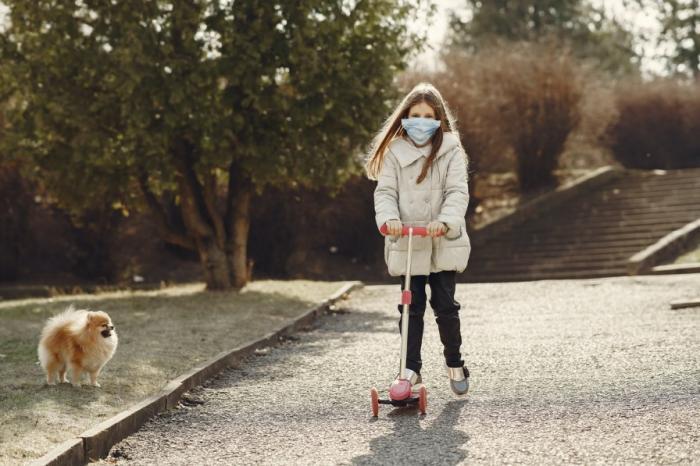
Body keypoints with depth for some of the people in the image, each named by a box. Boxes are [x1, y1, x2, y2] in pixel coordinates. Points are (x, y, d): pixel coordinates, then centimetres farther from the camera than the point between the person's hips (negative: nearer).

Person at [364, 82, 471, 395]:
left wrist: (445, 221, -25)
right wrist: (389, 217, -22)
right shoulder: (394, 152, 4)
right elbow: (385, 191, -1)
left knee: (445, 304, 3)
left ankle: (455, 364, 20)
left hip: (443, 243, -1)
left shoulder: (450, 151, 0)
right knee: (412, 307, 2)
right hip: (406, 243, 1)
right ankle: (411, 369, 9)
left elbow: (457, 192, -7)